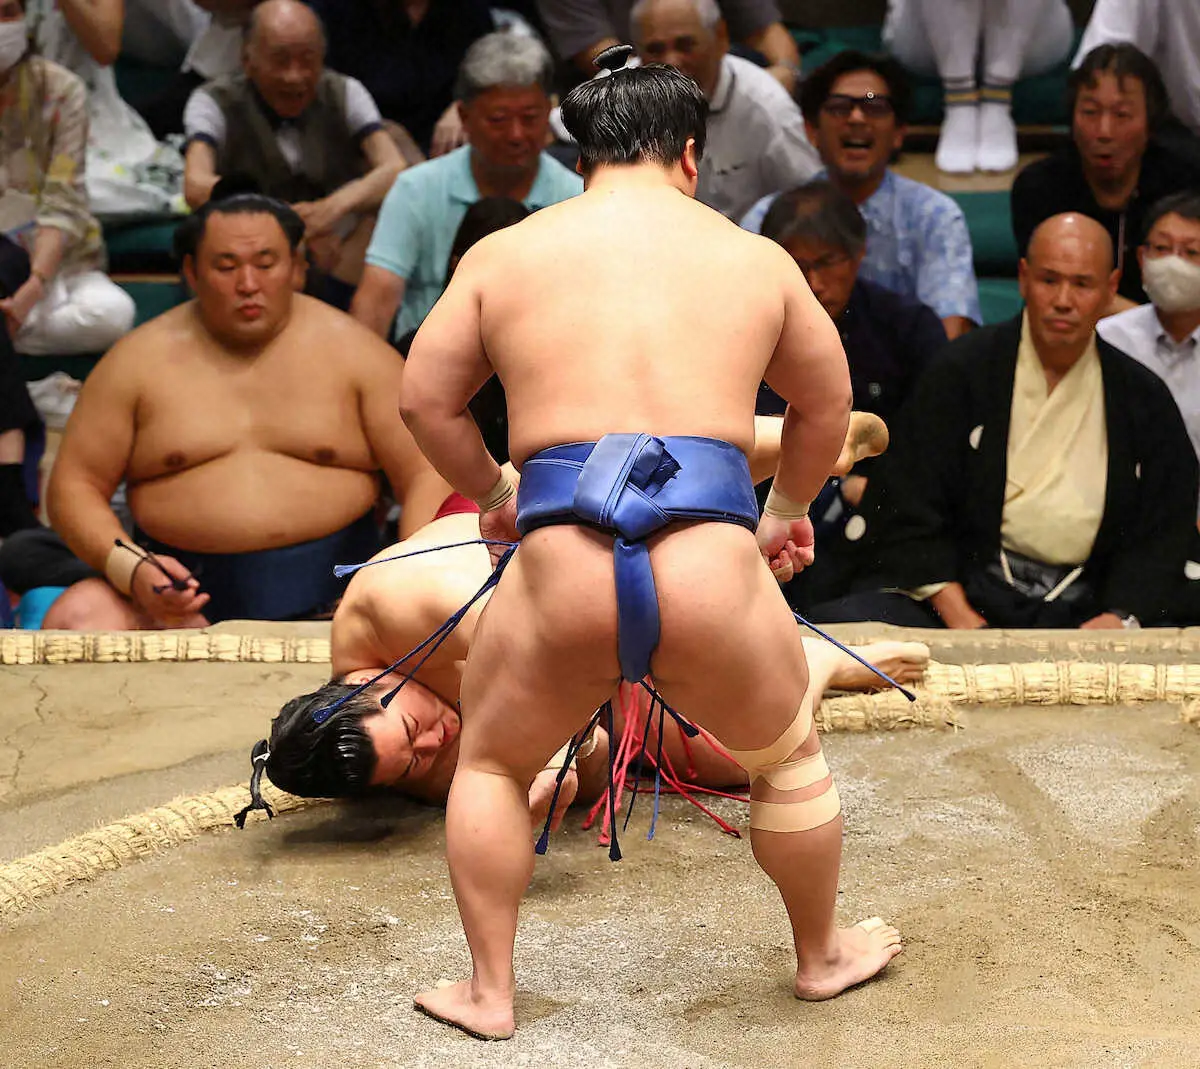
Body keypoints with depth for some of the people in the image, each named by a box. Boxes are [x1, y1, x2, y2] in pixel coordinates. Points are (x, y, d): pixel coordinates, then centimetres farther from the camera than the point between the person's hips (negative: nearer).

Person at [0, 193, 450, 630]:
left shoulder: (350, 350, 6)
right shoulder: (139, 359, 6)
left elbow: (427, 477, 4)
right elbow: (74, 486, 6)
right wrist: (130, 569, -14)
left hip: (333, 593, -1)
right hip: (185, 589, 1)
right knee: (74, 618, -27)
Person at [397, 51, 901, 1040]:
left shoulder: (503, 254, 13)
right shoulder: (756, 259, 16)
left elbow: (426, 403, 17)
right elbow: (827, 405, 28)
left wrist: (492, 496, 34)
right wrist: (786, 510, 45)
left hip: (561, 574, 0)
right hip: (713, 575, 1)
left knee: (490, 763, 28)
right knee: (789, 755, 30)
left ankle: (489, 995, 31)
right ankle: (822, 957, 45)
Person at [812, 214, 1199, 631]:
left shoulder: (1144, 398, 11)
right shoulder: (960, 372, 4)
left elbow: (1163, 534, 12)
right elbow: (905, 508, -1)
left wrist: (1121, 617, -8)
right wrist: (960, 617, -14)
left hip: (1078, 611, 1)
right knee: (844, 622, -29)